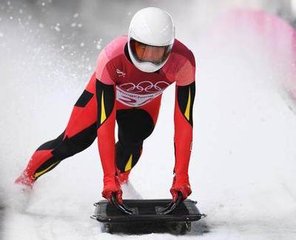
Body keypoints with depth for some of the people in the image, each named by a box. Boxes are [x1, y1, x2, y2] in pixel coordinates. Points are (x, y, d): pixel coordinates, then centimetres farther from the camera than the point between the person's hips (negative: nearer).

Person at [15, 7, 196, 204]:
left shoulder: (183, 61, -40)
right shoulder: (111, 59, -44)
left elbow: (184, 123, -35)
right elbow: (104, 124, -42)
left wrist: (181, 178, -39)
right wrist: (109, 180, -45)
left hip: (145, 103, 1)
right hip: (106, 92, -1)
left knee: (132, 142, -22)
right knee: (72, 142, -4)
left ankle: (121, 180, 7)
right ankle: (25, 181, 18)